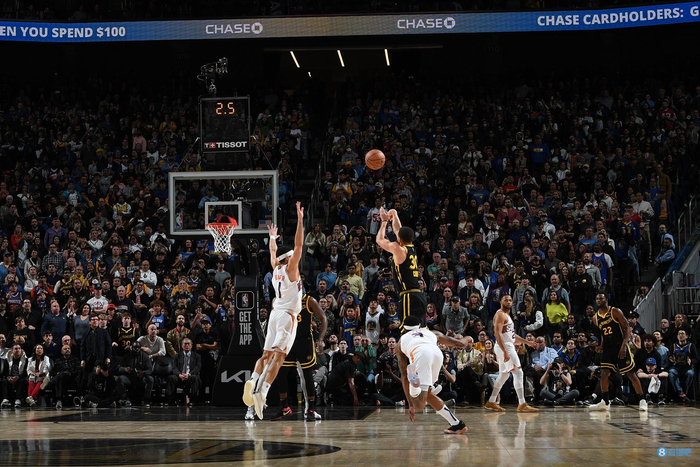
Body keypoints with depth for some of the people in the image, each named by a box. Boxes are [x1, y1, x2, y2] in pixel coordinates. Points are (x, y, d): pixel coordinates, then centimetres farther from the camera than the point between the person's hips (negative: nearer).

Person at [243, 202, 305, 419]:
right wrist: (300, 220, -13)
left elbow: (272, 251, 31)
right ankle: (262, 391, -29)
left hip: (275, 313, 7)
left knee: (267, 354, 9)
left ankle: (253, 381, -16)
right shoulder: (290, 268, -5)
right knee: (279, 356, -15)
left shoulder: (275, 268, 11)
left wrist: (273, 236, 48)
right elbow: (298, 245, -13)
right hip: (287, 315, -7)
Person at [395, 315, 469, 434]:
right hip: (437, 353, 3)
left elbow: (404, 375, 33)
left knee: (419, 405, -8)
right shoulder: (432, 333, 41)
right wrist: (465, 340, 69)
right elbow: (460, 344, 43)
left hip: (420, 355, -3)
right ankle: (456, 424, 25)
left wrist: (410, 404, 35)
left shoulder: (401, 341, 37)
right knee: (426, 393, 28)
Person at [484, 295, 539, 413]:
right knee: (518, 373, -12)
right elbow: (498, 334, -22)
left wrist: (526, 342, 23)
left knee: (504, 375, 15)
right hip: (505, 347, -11)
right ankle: (522, 404, -14)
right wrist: (505, 352, -29)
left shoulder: (507, 315, 20)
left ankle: (491, 402, 20)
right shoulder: (500, 315, -12)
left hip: (508, 347, 11)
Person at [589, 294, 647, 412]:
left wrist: (623, 345, -20)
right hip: (607, 348, 5)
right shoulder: (596, 318, 7)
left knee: (631, 374, -3)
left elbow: (627, 328, -10)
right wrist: (601, 345, 4)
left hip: (620, 347, -5)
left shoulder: (615, 312, -9)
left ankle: (642, 401, 5)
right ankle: (605, 402, 6)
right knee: (604, 373, -5)